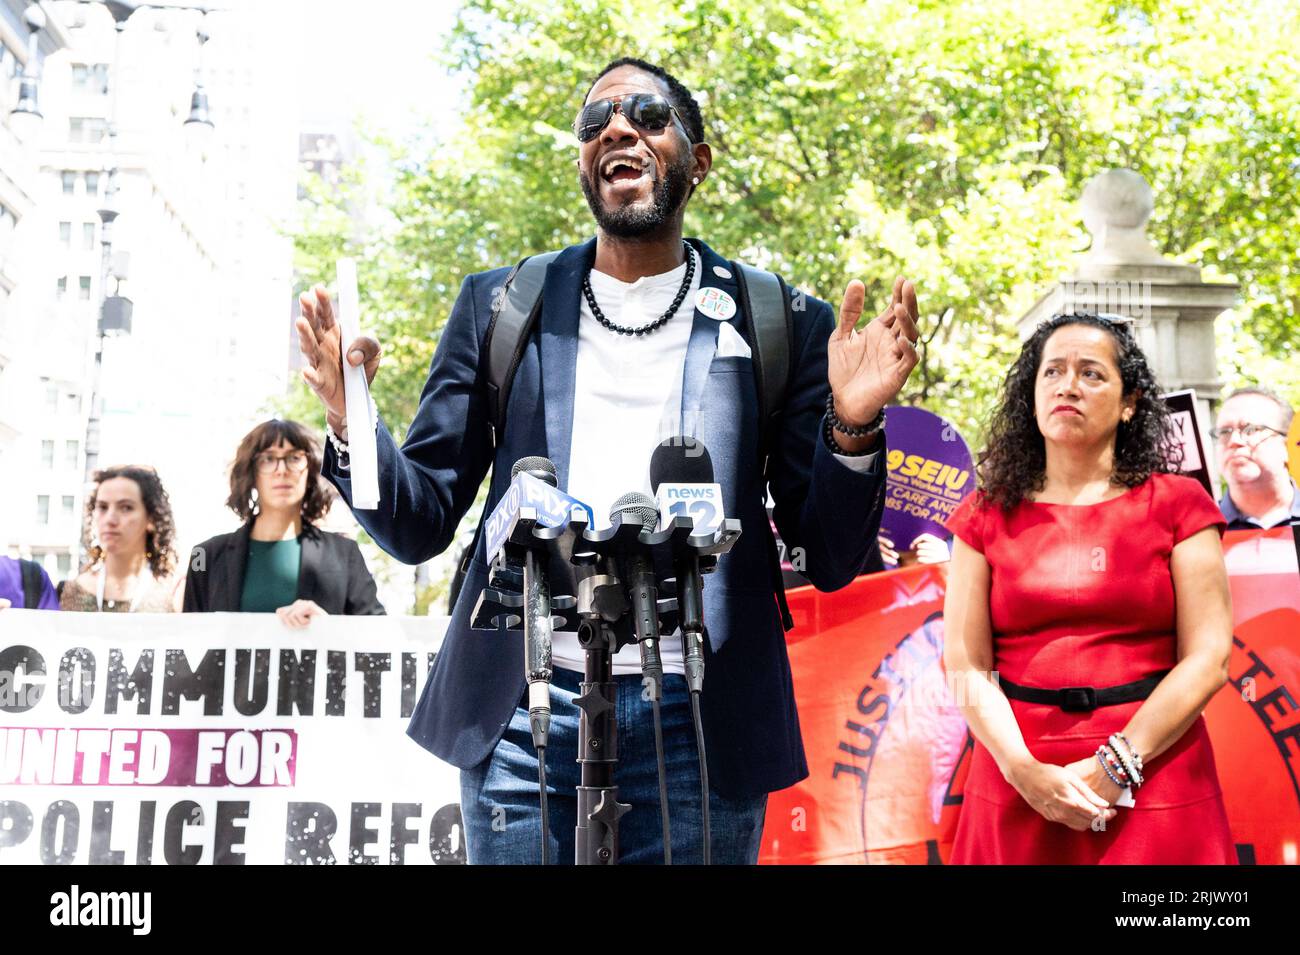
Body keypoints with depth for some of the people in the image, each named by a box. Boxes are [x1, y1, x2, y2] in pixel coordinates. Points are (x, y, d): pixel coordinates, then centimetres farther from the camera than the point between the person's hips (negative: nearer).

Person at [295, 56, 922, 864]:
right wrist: (353, 425, -11)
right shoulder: (500, 308, 9)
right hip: (524, 714, 1)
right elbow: (421, 526, 8)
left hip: (696, 727, -1)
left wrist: (852, 428, -15)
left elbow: (832, 561, 3)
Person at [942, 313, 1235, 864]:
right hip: (1017, 788, 1)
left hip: (1156, 781, -1)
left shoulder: (1177, 504, 1)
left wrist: (1113, 768, -14)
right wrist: (1027, 773, -15)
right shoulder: (987, 515, 5)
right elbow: (966, 666, -2)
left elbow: (1209, 658, -6)